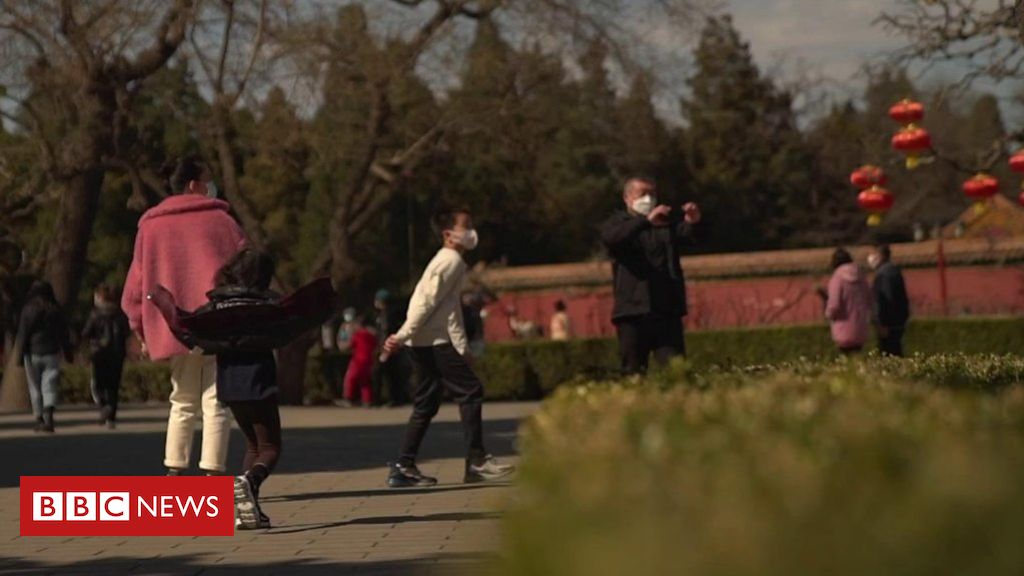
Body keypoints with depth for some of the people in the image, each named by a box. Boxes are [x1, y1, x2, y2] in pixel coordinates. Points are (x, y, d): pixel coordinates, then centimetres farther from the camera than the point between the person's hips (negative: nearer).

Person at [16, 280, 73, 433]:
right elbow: (64, 334, 6)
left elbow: (22, 335, -5)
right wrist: (68, 352, 15)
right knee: (50, 386, -2)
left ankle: (39, 419, 11)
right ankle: (48, 417, -21)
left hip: (33, 353, -1)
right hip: (52, 353, 1)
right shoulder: (56, 310, 1)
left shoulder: (28, 310, -5)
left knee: (35, 388, 10)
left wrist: (21, 355, 0)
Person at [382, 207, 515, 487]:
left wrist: (462, 347, 17)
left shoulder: (451, 261, 22)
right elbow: (426, 302, -16)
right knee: (470, 391, -8)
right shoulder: (451, 261, -10)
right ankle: (476, 460, -8)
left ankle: (404, 466, 7)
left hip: (425, 344, 10)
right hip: (435, 341, -10)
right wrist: (403, 336, -19)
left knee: (426, 404, 9)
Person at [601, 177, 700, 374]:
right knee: (633, 372, 1)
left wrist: (692, 223, -30)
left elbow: (685, 235, -5)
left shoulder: (668, 222, 15)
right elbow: (611, 238, -16)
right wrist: (646, 221, -30)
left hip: (668, 308, 1)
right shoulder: (618, 222, 8)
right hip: (633, 311, -1)